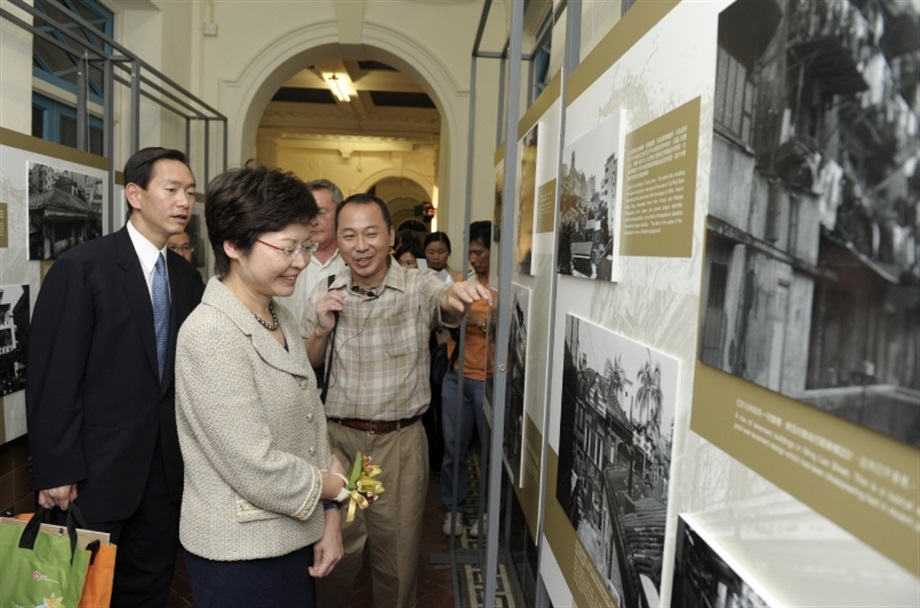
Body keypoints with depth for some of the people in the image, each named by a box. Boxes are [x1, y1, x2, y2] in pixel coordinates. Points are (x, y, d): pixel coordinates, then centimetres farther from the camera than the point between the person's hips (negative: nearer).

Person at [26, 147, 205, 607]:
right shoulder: (81, 266, -11)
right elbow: (53, 376, -13)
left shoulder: (187, 277, 6)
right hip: (98, 466, -5)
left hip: (166, 466, 5)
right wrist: (55, 470, -13)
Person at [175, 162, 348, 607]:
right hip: (239, 553, -7)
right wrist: (334, 486, -8)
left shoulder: (282, 320, 4)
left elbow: (311, 424, 6)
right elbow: (256, 469, -24)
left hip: (295, 539, 7)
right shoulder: (209, 334, -22)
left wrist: (329, 520, 1)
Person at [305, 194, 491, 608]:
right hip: (337, 438, 2)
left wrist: (459, 294, -53)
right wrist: (321, 330, -13)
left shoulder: (419, 287, -7)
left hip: (400, 441, -1)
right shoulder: (324, 295, 2)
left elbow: (446, 301, -30)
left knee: (398, 556, 12)